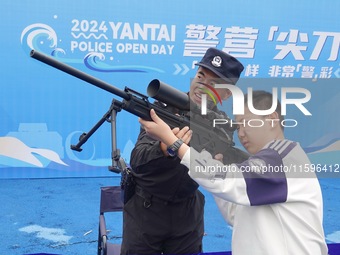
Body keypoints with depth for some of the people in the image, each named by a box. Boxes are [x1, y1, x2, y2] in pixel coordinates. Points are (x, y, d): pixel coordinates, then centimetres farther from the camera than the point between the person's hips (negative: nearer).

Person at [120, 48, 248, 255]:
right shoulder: (164, 108, -15)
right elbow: (137, 161, -25)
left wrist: (220, 156, -35)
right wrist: (166, 148, -45)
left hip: (187, 212, 3)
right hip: (145, 208, -2)